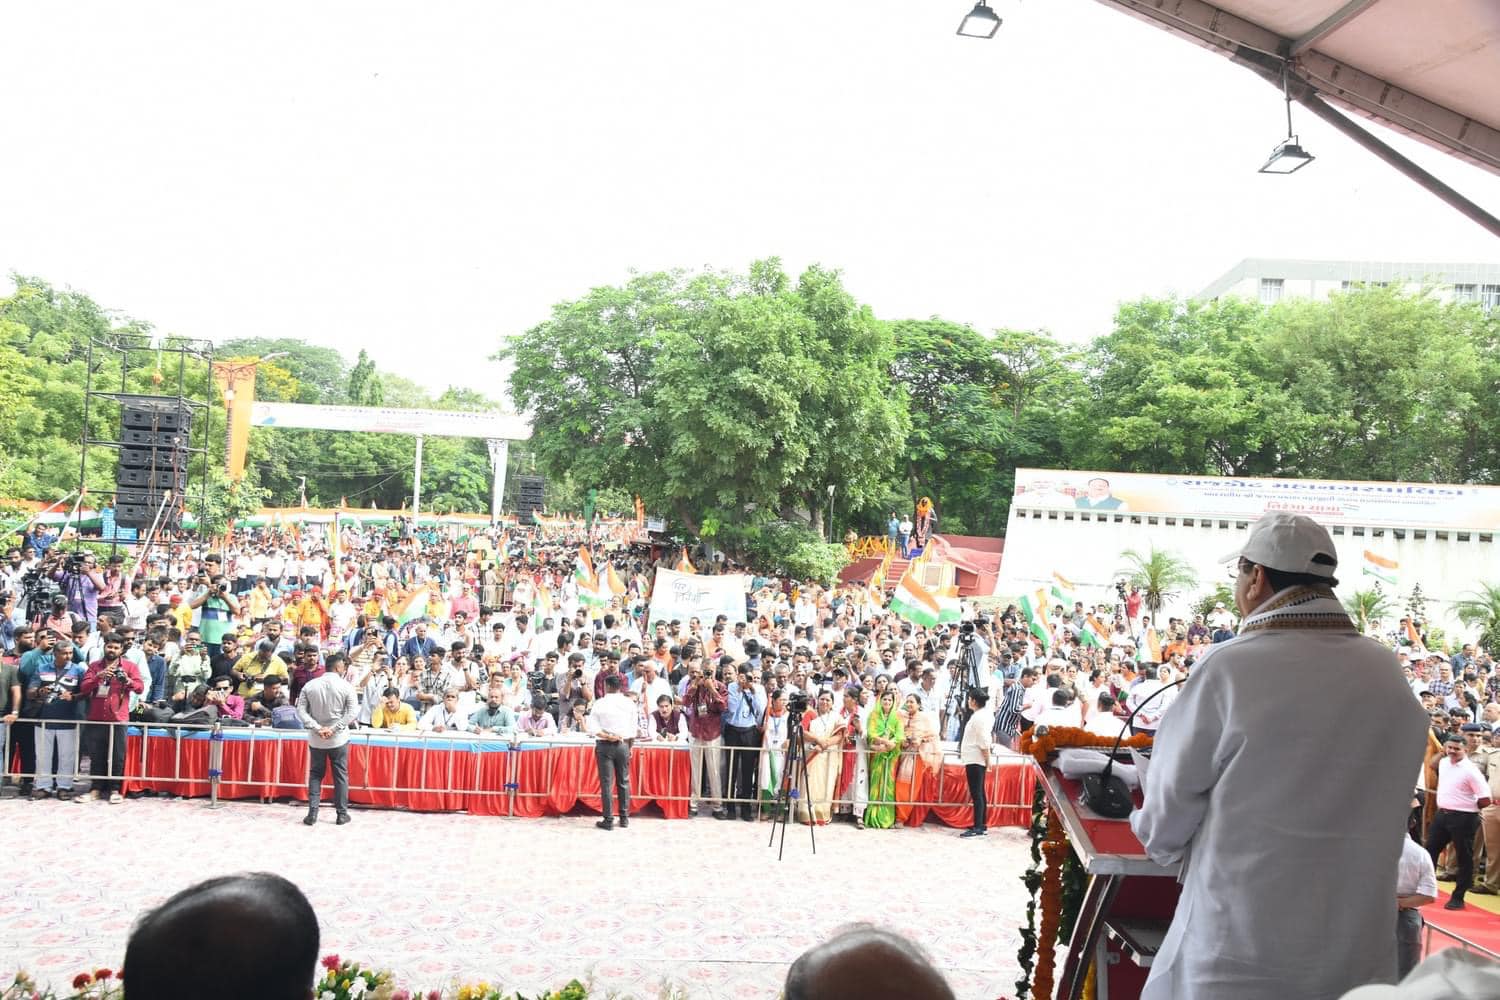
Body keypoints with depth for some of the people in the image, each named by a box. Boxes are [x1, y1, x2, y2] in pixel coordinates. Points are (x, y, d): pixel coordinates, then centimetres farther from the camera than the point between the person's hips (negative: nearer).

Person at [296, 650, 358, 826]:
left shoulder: (310, 685, 0)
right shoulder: (346, 686, -8)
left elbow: (301, 710, -5)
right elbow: (353, 712, -16)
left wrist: (317, 728, -10)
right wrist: (334, 728, -14)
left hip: (316, 739, 2)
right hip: (338, 739, -2)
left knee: (315, 775, 13)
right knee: (340, 775, 8)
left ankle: (312, 813, 7)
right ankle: (342, 813, 12)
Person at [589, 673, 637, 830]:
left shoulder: (600, 704, -5)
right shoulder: (629, 704, 2)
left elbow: (592, 727, -12)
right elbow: (633, 729, 4)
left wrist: (607, 736, -10)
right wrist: (630, 746, 12)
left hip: (605, 746, -2)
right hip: (623, 745, 2)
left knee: (606, 783, 1)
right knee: (624, 782, 12)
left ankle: (608, 820, 2)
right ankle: (624, 818, 15)